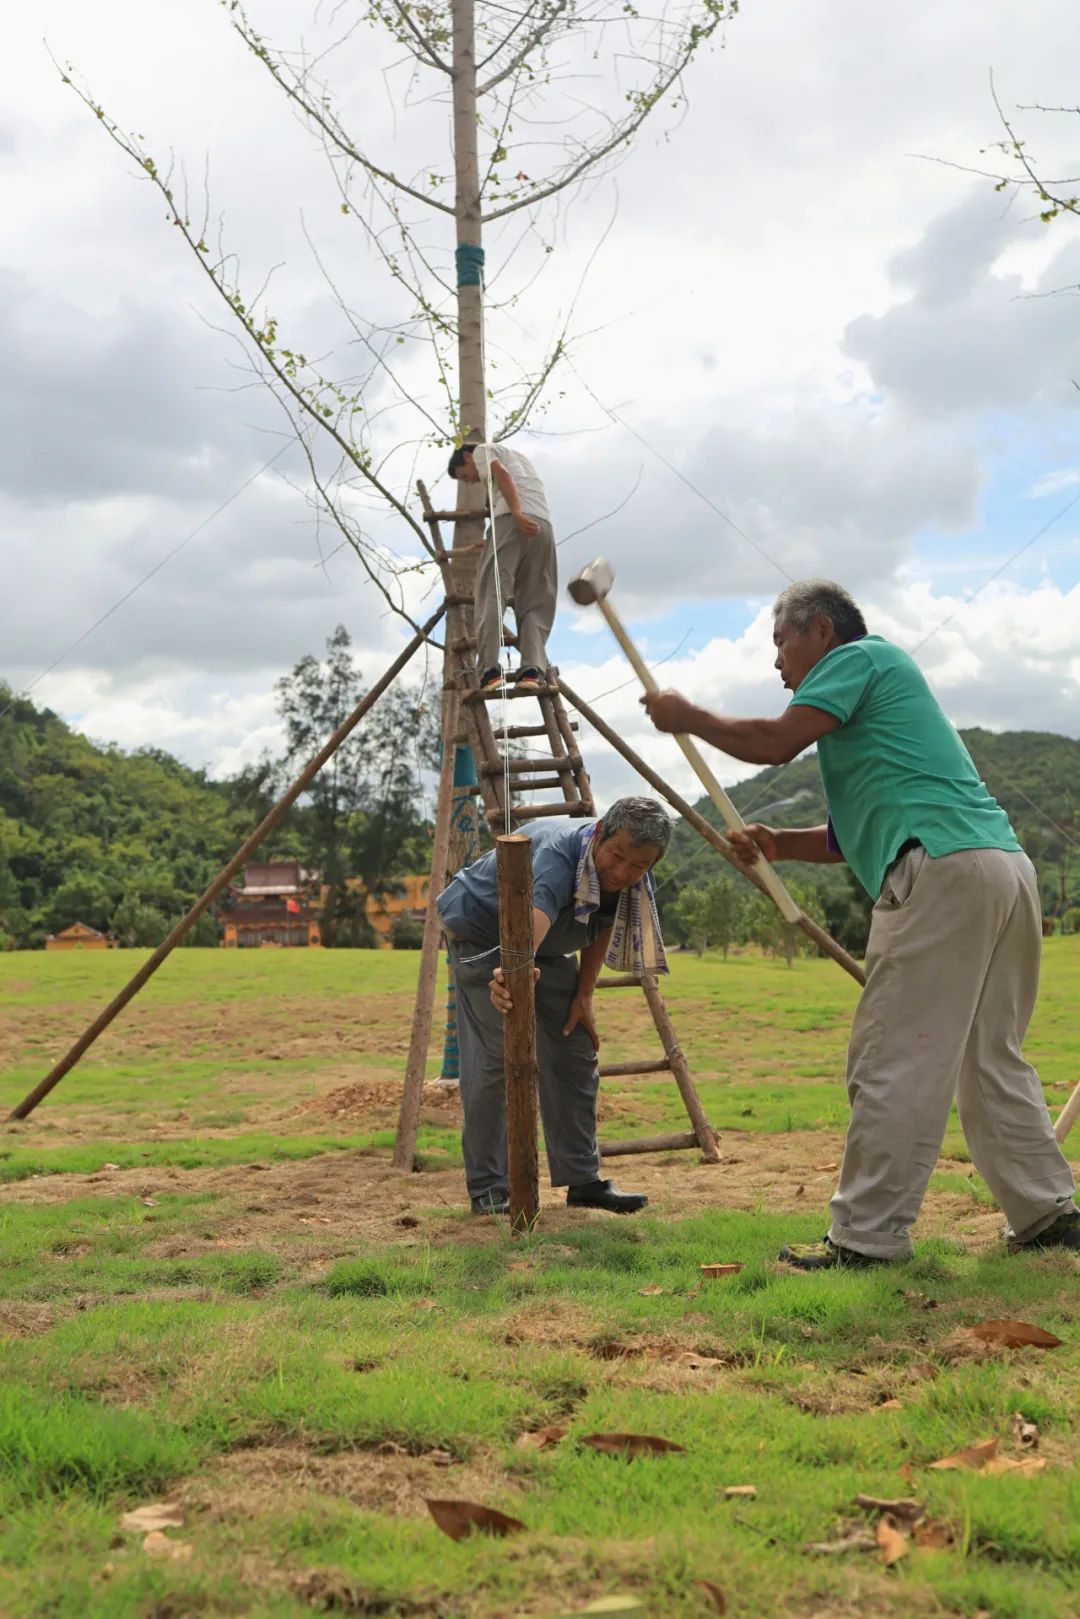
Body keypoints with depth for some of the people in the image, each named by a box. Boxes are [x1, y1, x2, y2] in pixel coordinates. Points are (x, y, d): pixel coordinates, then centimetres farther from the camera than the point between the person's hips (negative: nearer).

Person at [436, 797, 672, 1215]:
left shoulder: (634, 878, -15)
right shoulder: (557, 852, -39)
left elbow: (603, 927, 2)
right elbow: (535, 912, -60)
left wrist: (584, 996, -3)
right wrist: (515, 969, -78)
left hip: (548, 948, 7)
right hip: (482, 931, -7)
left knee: (576, 1054, 4)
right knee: (493, 1059, -16)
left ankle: (583, 1180, 13)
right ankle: (487, 1189, -6)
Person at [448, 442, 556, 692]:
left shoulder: (482, 451, 18)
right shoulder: (517, 456, 41)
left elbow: (502, 474, -2)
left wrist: (517, 513, -16)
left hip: (511, 520, -6)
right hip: (543, 525, 6)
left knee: (491, 595, -10)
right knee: (534, 604, 2)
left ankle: (490, 670, -25)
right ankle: (533, 669, -18)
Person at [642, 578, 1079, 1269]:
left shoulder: (860, 655, 4)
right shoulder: (878, 685, 31)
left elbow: (773, 743, -7)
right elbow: (858, 833, 32)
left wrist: (687, 717, 7)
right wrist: (779, 844, 18)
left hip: (943, 873, -10)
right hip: (1007, 868, 10)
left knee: (892, 1067, -6)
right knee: (992, 1058, 17)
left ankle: (867, 1235, -2)